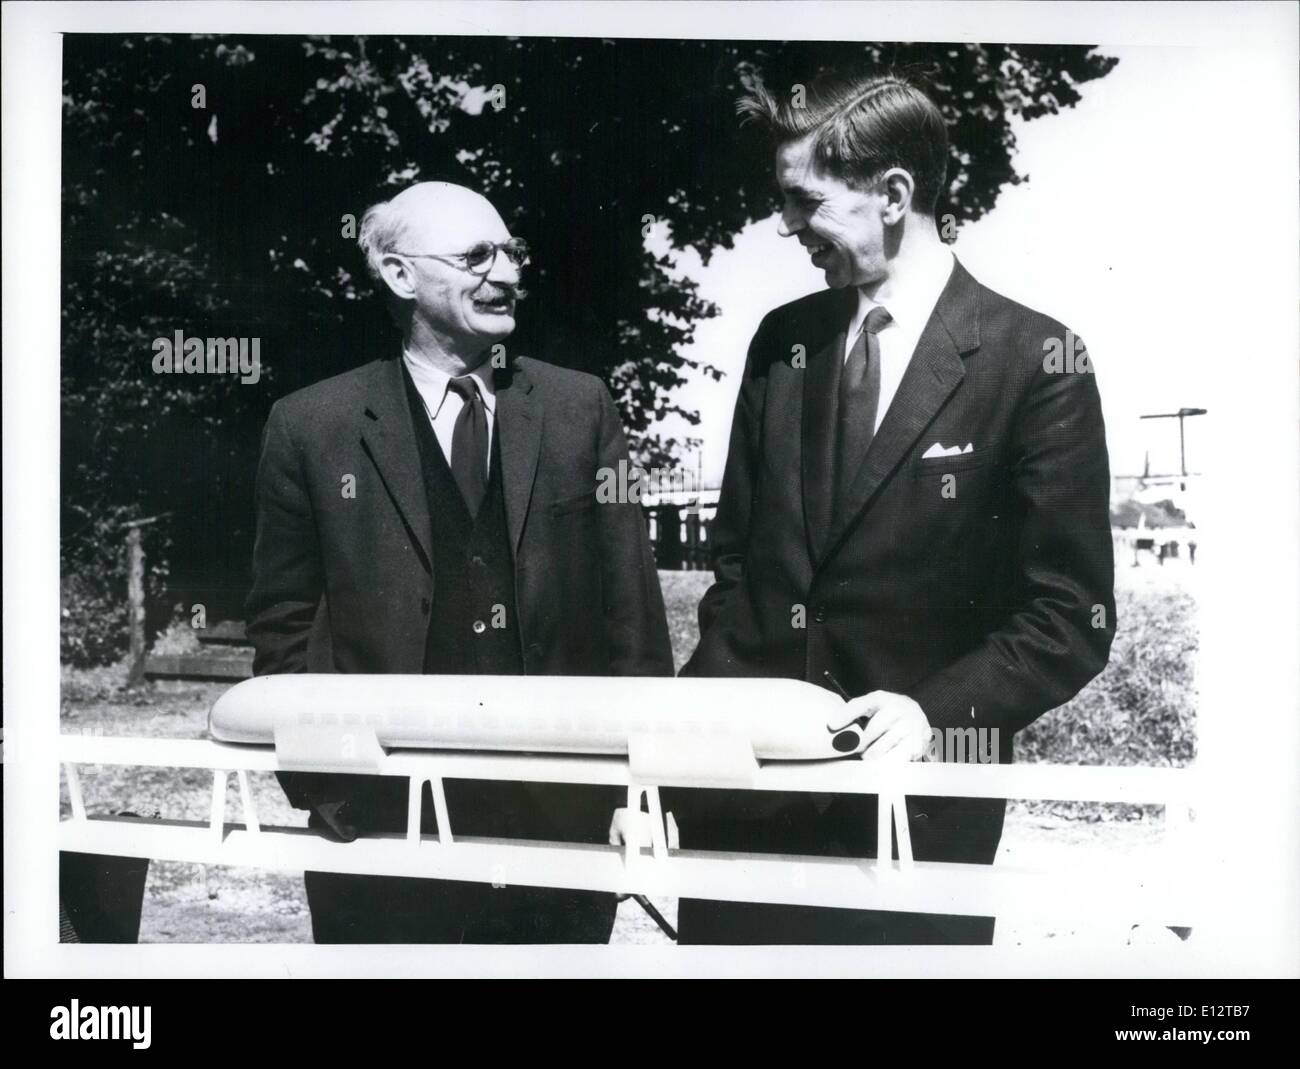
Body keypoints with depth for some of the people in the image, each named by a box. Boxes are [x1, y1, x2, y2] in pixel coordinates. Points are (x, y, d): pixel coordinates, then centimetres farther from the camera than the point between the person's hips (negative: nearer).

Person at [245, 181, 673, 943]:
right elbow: (285, 625, 4)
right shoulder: (313, 427, -1)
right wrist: (321, 787, -3)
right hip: (384, 812, -1)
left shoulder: (580, 407, 3)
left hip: (566, 810, 2)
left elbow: (631, 603, 3)